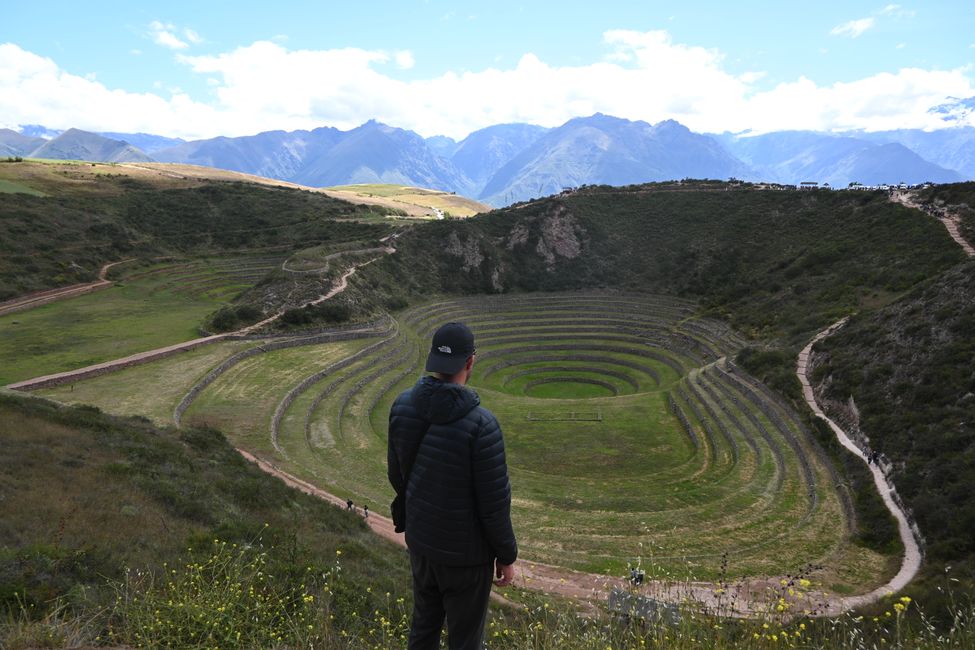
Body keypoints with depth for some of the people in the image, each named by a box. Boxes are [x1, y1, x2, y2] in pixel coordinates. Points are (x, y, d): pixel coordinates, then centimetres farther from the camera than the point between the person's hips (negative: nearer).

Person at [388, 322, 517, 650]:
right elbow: (494, 502, -22)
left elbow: (398, 472, 3)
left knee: (425, 622, 27)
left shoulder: (403, 404, -12)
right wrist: (507, 557, -5)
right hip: (465, 552, -5)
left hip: (420, 540, 6)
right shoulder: (481, 424, -31)